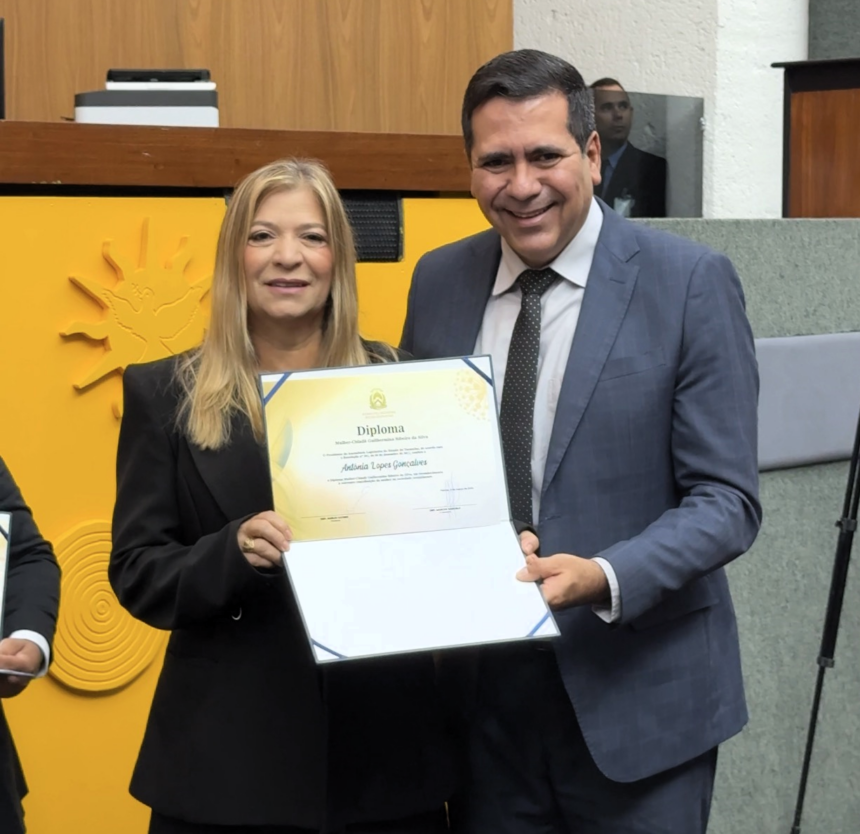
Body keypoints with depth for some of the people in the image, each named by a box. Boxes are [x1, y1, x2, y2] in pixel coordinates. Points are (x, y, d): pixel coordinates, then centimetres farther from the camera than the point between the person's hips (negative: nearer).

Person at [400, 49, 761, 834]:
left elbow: (726, 499, -10)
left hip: (635, 698, -3)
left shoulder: (690, 282, -9)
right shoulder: (439, 280, 4)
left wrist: (605, 578, -25)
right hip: (482, 692, 4)